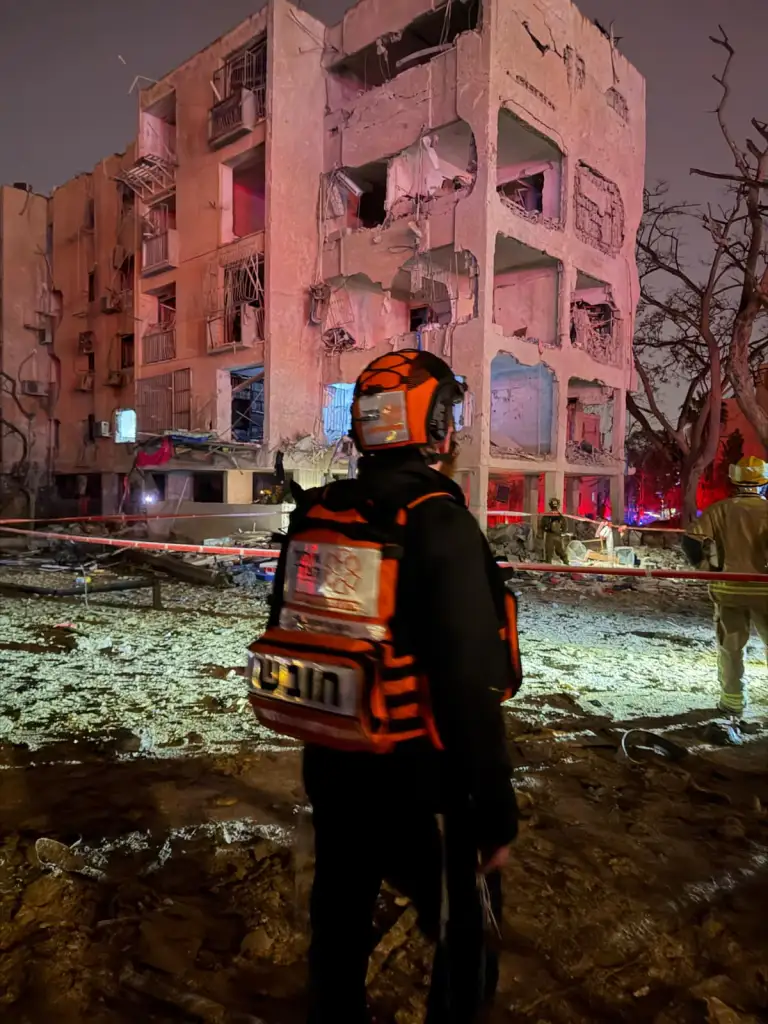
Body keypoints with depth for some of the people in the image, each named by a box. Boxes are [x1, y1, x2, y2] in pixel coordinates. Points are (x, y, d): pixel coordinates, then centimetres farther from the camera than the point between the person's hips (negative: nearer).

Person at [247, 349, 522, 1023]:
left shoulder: (315, 516, -1)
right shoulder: (440, 523, -22)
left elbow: (288, 630, 8)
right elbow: (470, 685, -25)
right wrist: (496, 811, -14)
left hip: (331, 765, 7)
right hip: (419, 778, -6)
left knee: (339, 920, 27)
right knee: (465, 938, 18)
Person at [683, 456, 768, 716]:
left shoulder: (720, 510, -3)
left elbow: (691, 540, -9)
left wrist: (706, 567, 4)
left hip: (728, 588, 1)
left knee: (730, 646, 14)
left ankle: (733, 700, 17)